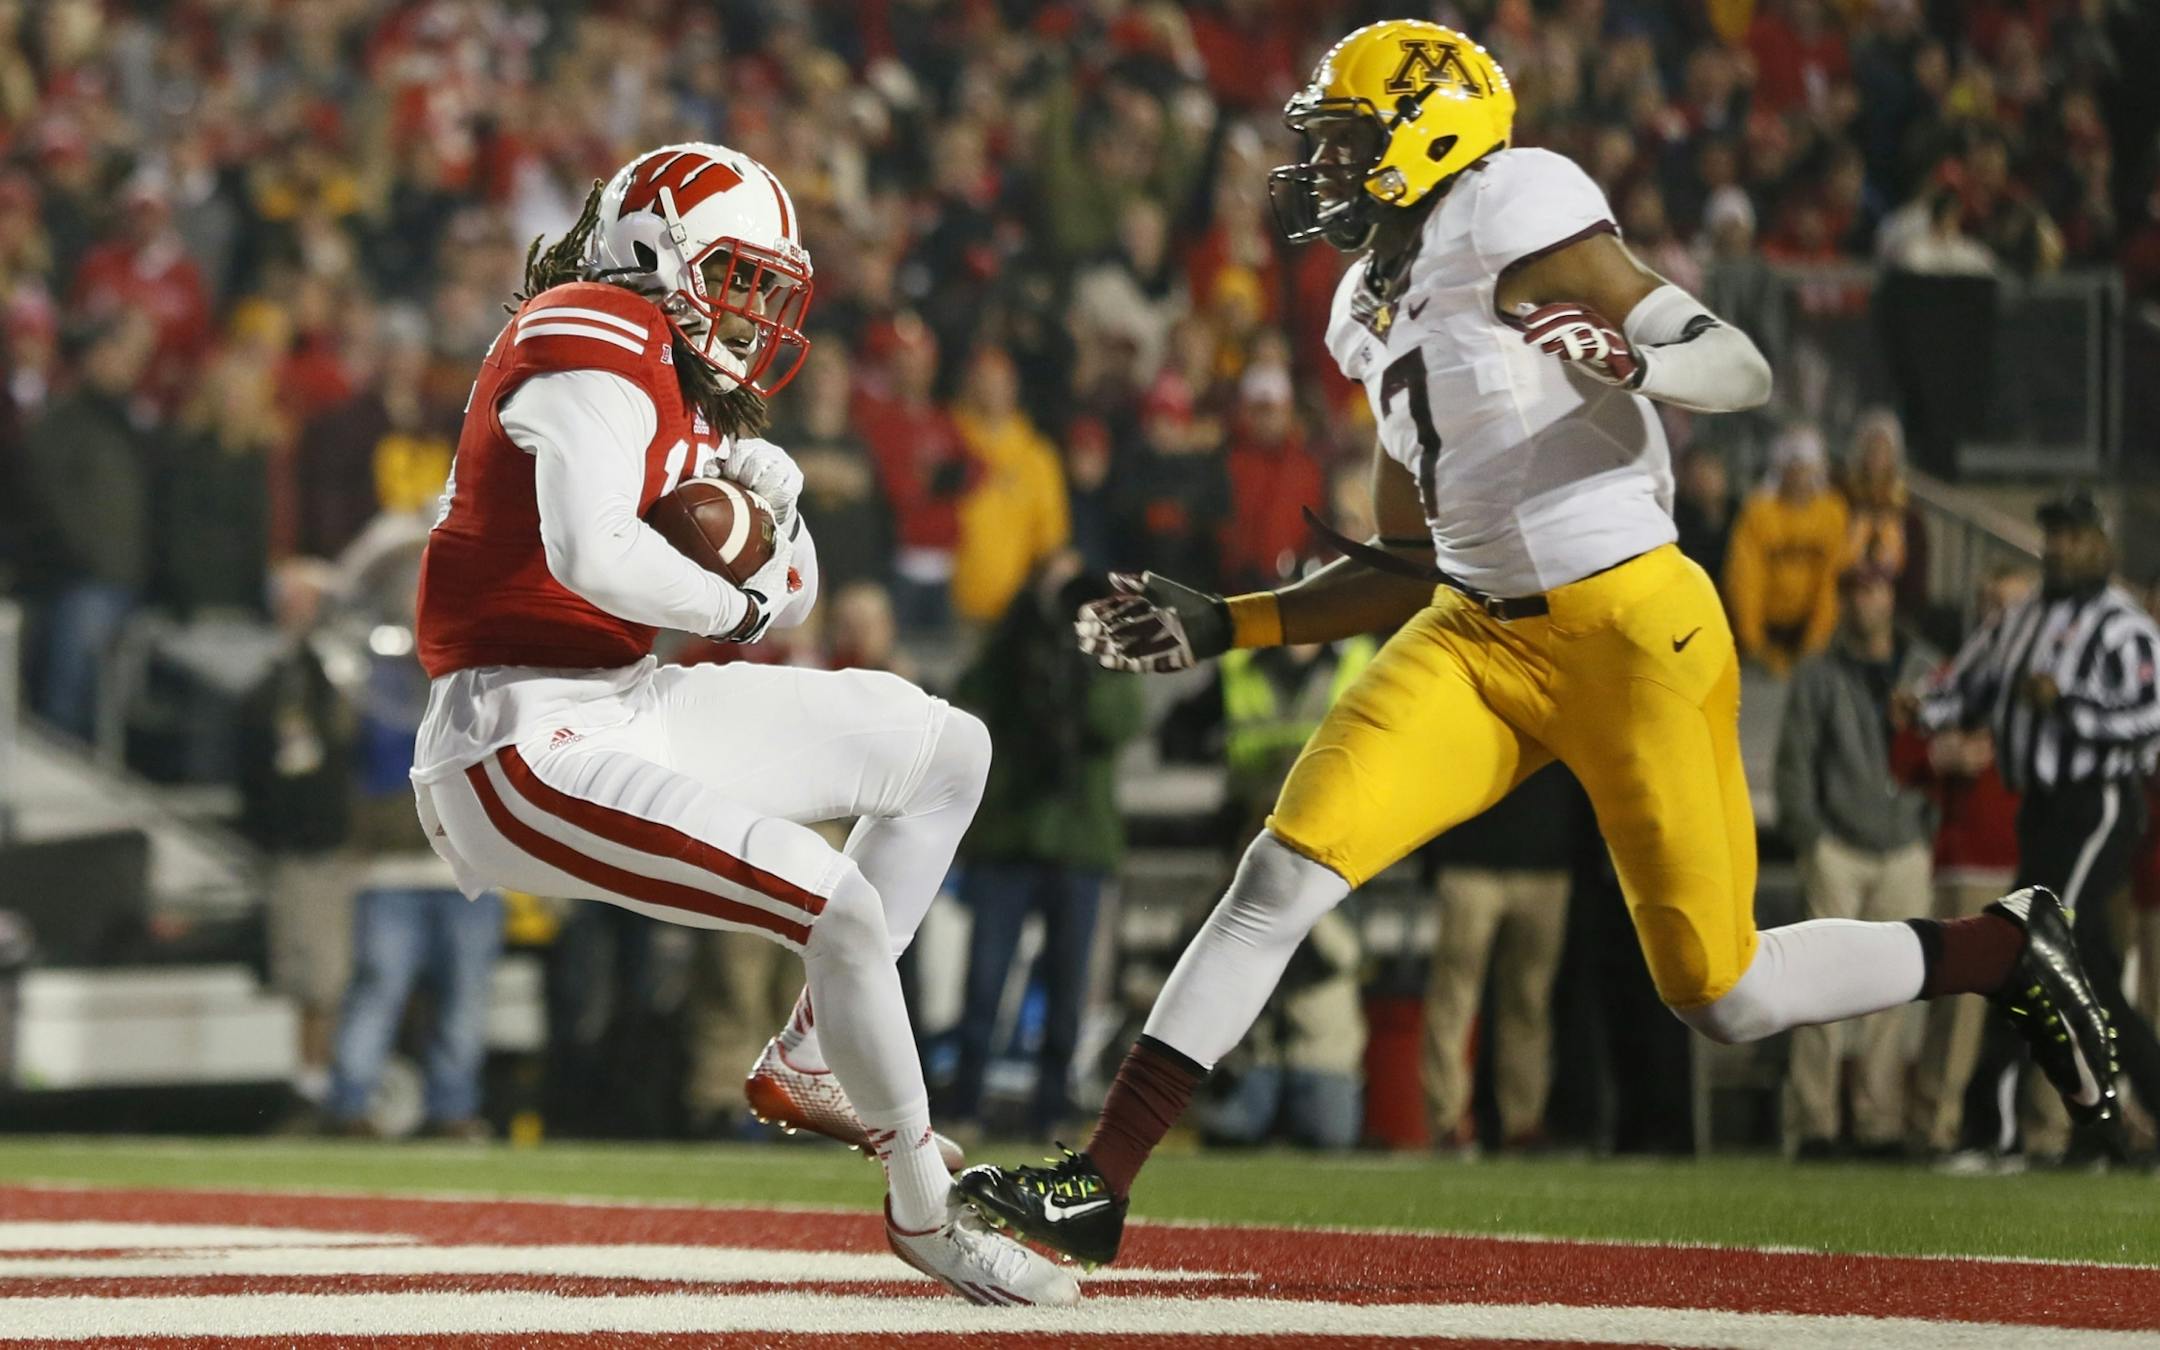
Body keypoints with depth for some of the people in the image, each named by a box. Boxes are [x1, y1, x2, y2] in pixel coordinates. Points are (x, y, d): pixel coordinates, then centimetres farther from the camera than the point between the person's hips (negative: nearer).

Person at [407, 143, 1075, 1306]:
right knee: (839, 908, -22)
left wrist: (768, 497, 0)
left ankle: (808, 1064, 18)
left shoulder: (688, 382, 17)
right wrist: (734, 607, -12)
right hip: (526, 744, -11)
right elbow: (592, 554, -31)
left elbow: (789, 594, 23)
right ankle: (925, 1212, -3)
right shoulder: (601, 346, -13)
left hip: (623, 713, 11)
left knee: (945, 751, 17)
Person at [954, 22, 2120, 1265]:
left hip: (1633, 632, -7)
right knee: (1286, 871, -10)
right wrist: (1220, 626, 14)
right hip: (1482, 637, 7)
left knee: (1720, 992, -1)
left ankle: (2014, 951, 22)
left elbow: (1745, 372, -14)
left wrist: (1625, 361, -35)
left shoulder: (1508, 215, -10)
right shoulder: (1381, 311, 15)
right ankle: (1099, 1184, -8)